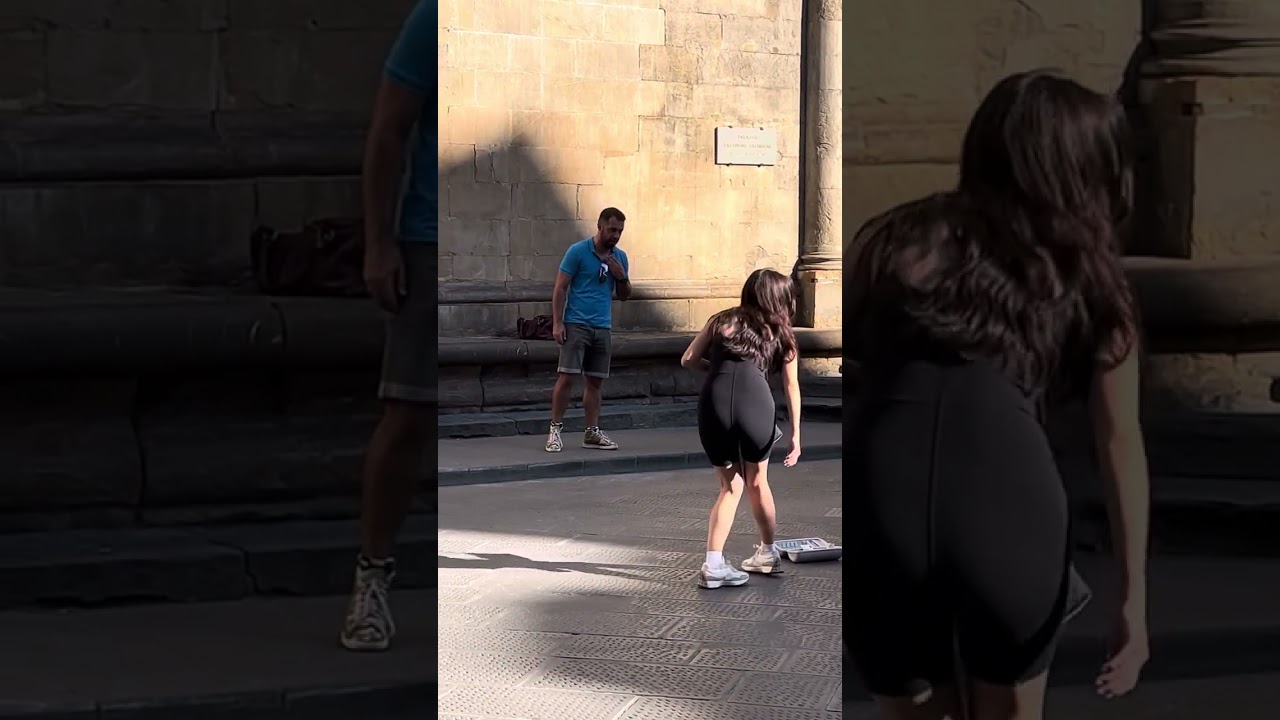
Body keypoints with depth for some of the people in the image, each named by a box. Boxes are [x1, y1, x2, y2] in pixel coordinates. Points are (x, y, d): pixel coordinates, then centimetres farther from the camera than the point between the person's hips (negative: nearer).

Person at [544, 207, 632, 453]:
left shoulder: (620, 257, 11)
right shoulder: (578, 251, -5)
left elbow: (624, 296, 19)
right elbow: (560, 288, -5)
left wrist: (622, 278, -2)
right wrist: (557, 323, -13)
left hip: (603, 328, 5)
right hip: (576, 325, -5)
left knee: (595, 381, 8)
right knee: (567, 377, -10)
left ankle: (592, 432, 13)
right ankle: (555, 430, -3)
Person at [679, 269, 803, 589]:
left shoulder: (722, 321, 23)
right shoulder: (781, 335, 22)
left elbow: (689, 360, 17)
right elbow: (791, 386, 15)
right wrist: (795, 435, 12)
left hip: (715, 399, 1)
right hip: (754, 399, -1)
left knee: (729, 486, 15)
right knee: (757, 482, 22)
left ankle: (714, 565, 2)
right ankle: (768, 554, 37)